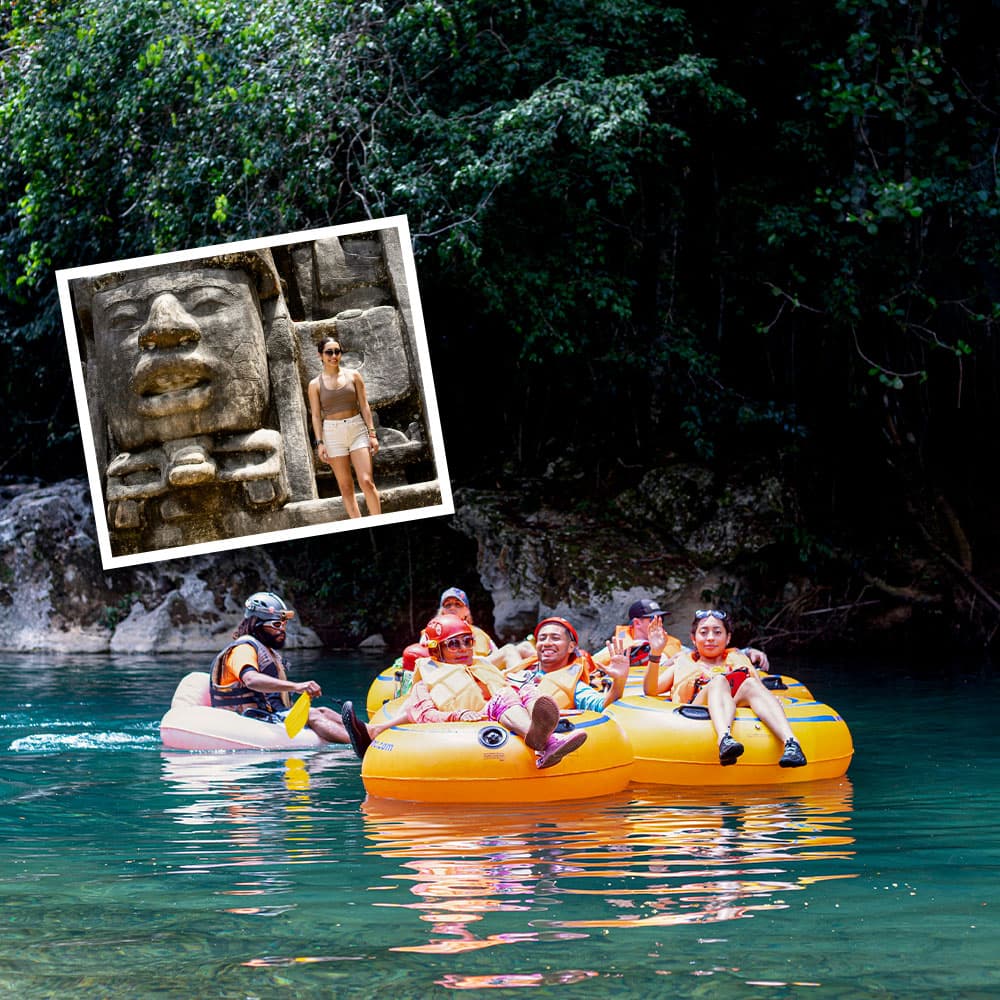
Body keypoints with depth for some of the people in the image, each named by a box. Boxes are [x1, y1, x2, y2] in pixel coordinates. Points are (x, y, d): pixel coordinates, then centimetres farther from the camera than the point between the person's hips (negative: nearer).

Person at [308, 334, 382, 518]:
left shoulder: (353, 376, 4)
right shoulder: (315, 384, 3)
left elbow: (364, 406, 4)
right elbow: (316, 415, 2)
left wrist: (372, 434, -2)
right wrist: (320, 442, -7)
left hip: (357, 429, 0)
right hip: (332, 433, 0)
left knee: (366, 481, -11)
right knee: (346, 487, 1)